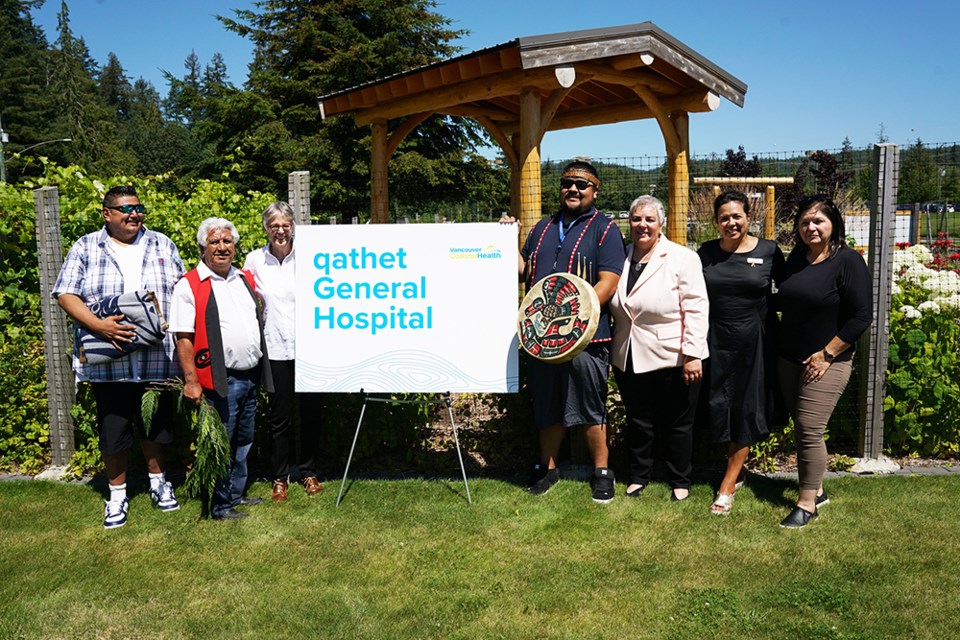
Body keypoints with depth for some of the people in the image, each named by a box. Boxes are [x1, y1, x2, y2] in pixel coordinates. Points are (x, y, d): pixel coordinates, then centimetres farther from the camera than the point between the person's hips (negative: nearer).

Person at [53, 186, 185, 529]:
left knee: (157, 422, 12)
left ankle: (158, 481, 33)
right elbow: (66, 294, -2)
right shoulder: (85, 248, 3)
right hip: (108, 361, -1)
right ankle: (117, 494, 23)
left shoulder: (161, 244, 10)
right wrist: (98, 325, -17)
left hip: (157, 357, 2)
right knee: (113, 427, 6)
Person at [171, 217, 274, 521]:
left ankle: (236, 493, 31)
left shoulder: (246, 279, 13)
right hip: (219, 381, -7)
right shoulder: (189, 286, -7)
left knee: (243, 441, 17)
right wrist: (191, 380, -16)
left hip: (251, 377, 7)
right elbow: (183, 338, -11)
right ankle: (220, 505, 13)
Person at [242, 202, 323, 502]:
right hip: (274, 348, 0)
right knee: (279, 417, 6)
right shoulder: (254, 260, 3)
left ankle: (308, 472, 26)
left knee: (309, 413, 9)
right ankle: (280, 477, 21)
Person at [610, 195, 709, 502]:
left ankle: (680, 481, 27)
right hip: (629, 359, 4)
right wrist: (613, 346, 12)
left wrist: (693, 354, -17)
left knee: (676, 424, 10)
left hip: (673, 359, -4)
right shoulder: (621, 258, 7)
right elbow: (613, 306, 18)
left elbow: (696, 309, -12)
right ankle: (638, 476, 32)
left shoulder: (682, 258, -7)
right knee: (637, 421, 15)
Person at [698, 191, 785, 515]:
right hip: (718, 341, 2)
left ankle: (727, 485, 12)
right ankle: (737, 472, 26)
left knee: (747, 411, 3)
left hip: (755, 342, -2)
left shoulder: (769, 251, -4)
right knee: (721, 408, 7)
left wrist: (766, 306, -6)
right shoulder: (706, 253, 2)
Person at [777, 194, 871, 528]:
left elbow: (861, 317, -14)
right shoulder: (796, 257, 6)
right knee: (801, 429, 12)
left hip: (827, 362, -6)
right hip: (789, 360, 6)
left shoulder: (848, 260, -11)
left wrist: (826, 354, -15)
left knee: (809, 430, -7)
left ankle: (807, 503, 5)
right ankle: (817, 489, 27)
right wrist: (778, 347, 6)